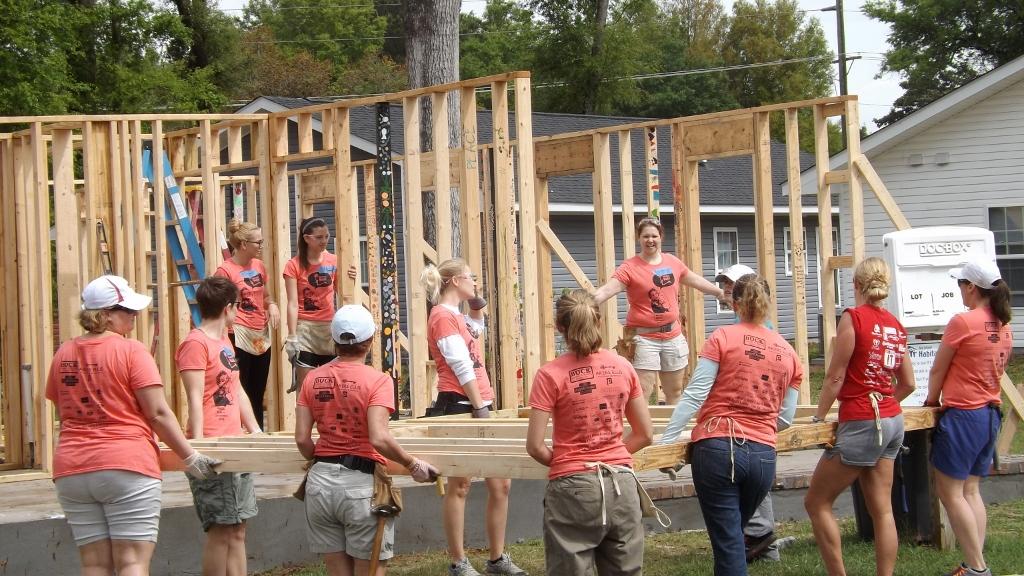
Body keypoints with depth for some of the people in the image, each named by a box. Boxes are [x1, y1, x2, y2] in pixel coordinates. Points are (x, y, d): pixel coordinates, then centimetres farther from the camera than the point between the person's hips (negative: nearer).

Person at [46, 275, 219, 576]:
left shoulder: (63, 354, 9)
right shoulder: (131, 351, -7)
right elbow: (158, 413, -10)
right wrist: (190, 457, -2)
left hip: (71, 471, 5)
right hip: (127, 465, -5)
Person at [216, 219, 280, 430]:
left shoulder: (258, 266, 11)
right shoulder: (225, 270, -10)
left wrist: (272, 305, 2)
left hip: (262, 337, 7)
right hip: (240, 337, -7)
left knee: (258, 395, 11)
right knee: (241, 394, -6)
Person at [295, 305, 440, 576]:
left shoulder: (313, 379, 3)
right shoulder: (377, 380, -10)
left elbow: (302, 439, 1)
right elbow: (379, 438, -21)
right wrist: (413, 465, -8)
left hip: (320, 482, 5)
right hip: (361, 483, -4)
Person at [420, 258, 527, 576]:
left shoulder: (455, 316, 18)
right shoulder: (443, 316, -12)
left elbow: (477, 328, 42)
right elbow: (461, 366, -18)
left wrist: (476, 302, 25)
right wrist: (479, 407, -20)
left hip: (477, 406, 10)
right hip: (459, 407, -10)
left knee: (500, 484, 9)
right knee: (460, 486, -3)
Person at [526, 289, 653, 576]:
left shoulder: (551, 374, -9)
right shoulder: (623, 367, 2)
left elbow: (535, 447, -10)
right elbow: (645, 434, 8)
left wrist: (562, 463, 8)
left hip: (574, 489, -4)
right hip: (621, 485, 4)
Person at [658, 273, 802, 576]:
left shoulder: (723, 338, -2)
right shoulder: (788, 353, 10)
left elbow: (694, 395, -9)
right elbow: (785, 419, 15)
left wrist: (664, 442, -8)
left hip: (717, 449, -4)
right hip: (763, 456, 4)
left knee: (728, 544, -2)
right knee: (733, 535, 22)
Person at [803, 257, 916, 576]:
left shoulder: (853, 317, -11)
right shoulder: (895, 325, 9)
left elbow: (836, 376, -11)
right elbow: (908, 384, 15)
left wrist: (819, 415, 1)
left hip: (860, 424, -8)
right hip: (892, 422, 8)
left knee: (817, 502, 3)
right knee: (882, 509, 7)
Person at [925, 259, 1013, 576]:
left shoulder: (963, 322, -15)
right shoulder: (1003, 327, 8)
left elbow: (938, 371, -7)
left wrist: (932, 400, 12)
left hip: (963, 415, -8)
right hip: (991, 414, 8)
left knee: (949, 491, -2)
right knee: (971, 490, 13)